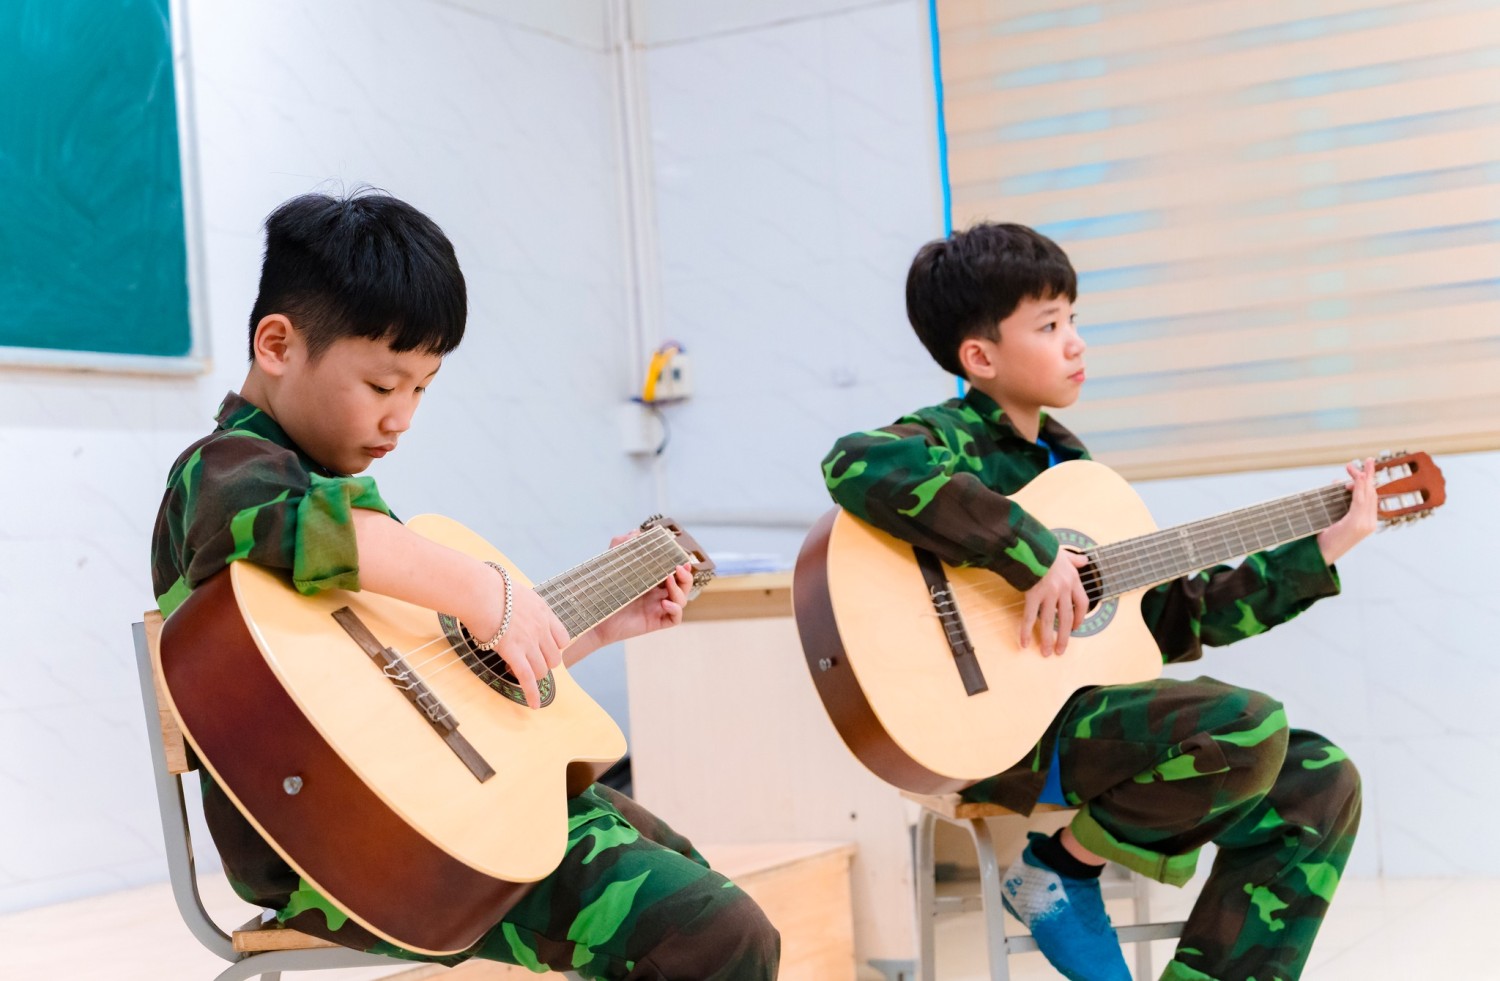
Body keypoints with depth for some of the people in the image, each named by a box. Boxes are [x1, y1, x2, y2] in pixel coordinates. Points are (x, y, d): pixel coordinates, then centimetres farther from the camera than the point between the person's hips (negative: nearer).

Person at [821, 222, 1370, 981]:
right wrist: (1034, 554, -32)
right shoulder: (951, 438, -9)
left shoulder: (1066, 461, 15)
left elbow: (1175, 617, 17)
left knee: (1318, 782, 0)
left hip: (1085, 710, 8)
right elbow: (858, 465, -36)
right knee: (1245, 727, -25)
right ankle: (1063, 866, -3)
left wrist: (1323, 548, 16)